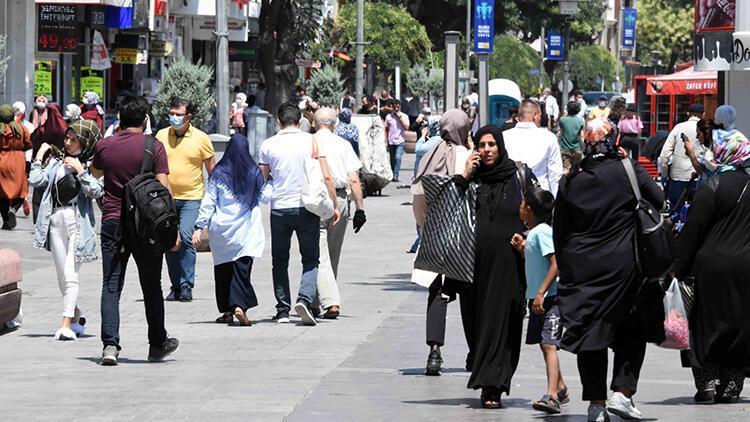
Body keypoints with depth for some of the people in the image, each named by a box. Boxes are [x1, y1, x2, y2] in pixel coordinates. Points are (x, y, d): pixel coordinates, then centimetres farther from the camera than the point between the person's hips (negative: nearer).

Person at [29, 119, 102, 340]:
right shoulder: (57, 161, 13)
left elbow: (95, 191, -15)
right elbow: (36, 181, 5)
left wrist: (81, 170, -16)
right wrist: (39, 157, 9)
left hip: (78, 222, -6)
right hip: (56, 220, 6)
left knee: (70, 274, -13)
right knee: (62, 277, 12)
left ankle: (67, 325, -15)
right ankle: (76, 316, 31)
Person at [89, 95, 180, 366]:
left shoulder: (104, 145, 2)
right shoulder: (153, 147, -7)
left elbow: (95, 172, 24)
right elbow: (163, 188, -10)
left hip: (112, 222, 2)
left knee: (111, 286, 1)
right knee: (151, 287, 11)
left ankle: (110, 344, -14)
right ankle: (157, 345, 23)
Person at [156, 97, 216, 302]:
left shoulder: (200, 138, -1)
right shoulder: (161, 136, 5)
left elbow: (212, 168, 5)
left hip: (191, 197, -3)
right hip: (166, 197, 3)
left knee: (186, 237, -17)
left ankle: (186, 285, -12)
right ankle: (176, 286, 17)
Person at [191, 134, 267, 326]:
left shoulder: (218, 173, -2)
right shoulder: (254, 172, -1)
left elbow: (208, 203, -1)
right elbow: (264, 197, 11)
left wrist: (199, 227, 1)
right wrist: (269, 182, 28)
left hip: (221, 230, 0)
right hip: (246, 229, 0)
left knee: (223, 269, 11)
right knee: (242, 268, -5)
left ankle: (227, 311, 15)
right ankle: (240, 305, -25)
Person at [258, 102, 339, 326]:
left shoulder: (269, 145, 0)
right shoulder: (312, 141, -2)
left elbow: (261, 180, 6)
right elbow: (327, 177, -5)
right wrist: (333, 205, 3)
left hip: (279, 209, 1)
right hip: (307, 208, -1)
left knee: (280, 260, 13)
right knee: (311, 259, 7)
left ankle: (283, 310, 11)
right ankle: (304, 298, -16)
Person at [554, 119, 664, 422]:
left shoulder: (570, 181, 0)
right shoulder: (629, 170, -8)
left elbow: (559, 229, 5)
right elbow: (659, 201, -5)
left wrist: (565, 268, 14)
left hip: (582, 268, 2)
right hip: (624, 265, -2)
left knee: (590, 331, 8)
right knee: (633, 330, 11)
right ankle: (622, 392, -1)